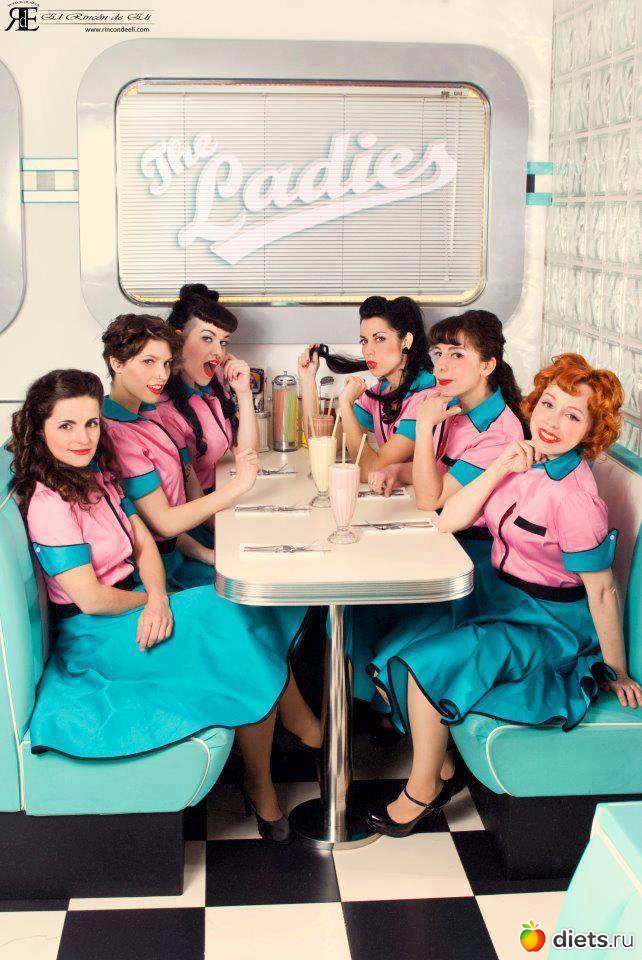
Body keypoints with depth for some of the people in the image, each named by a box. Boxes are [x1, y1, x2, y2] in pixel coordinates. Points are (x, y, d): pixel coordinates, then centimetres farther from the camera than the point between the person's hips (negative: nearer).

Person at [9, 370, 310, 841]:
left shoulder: (98, 473, 7)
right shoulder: (50, 502, -21)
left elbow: (144, 543, 5)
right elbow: (91, 598, -23)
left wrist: (159, 598, -15)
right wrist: (146, 599, -5)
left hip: (136, 602, 8)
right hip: (98, 637, -8)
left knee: (260, 610, -7)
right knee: (245, 646, -15)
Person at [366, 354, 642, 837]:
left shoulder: (575, 498, -26)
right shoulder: (524, 462, -3)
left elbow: (602, 591, -19)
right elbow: (449, 521, -7)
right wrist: (500, 468, -18)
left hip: (549, 626, -8)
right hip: (505, 603, 8)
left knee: (426, 661, -19)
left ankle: (425, 788, 3)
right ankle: (441, 767, 13)